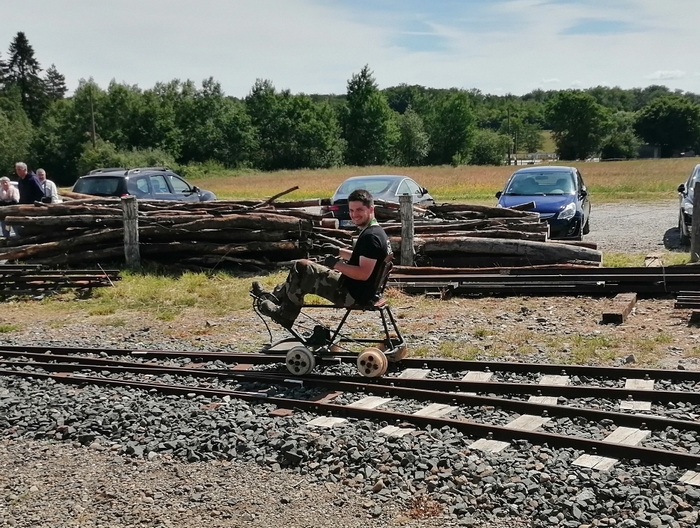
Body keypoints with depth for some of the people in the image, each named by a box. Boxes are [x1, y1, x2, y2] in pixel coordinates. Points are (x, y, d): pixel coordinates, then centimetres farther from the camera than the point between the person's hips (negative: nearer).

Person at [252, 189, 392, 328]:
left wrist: (337, 264, -20)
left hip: (353, 294, -11)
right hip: (357, 290, 11)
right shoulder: (376, 232, 10)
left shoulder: (370, 237, -22)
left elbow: (364, 273, -29)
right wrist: (339, 252, 17)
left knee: (301, 267, -7)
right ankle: (276, 296, 25)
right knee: (304, 266, 20)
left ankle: (285, 316, 6)